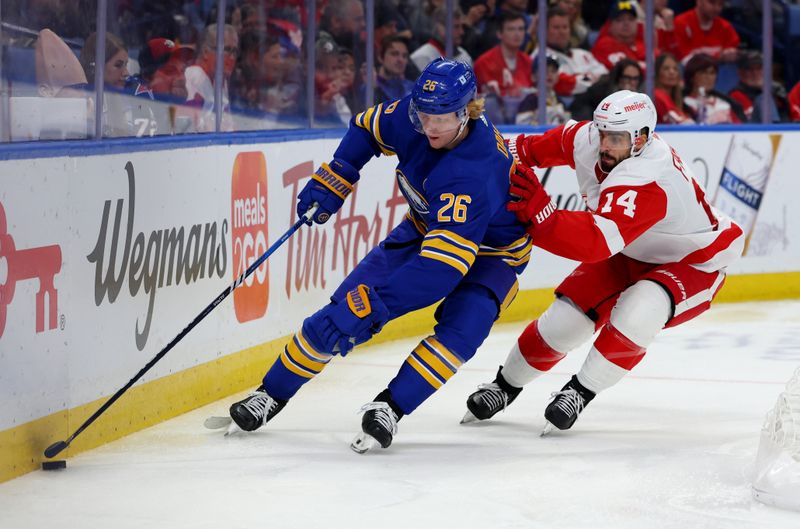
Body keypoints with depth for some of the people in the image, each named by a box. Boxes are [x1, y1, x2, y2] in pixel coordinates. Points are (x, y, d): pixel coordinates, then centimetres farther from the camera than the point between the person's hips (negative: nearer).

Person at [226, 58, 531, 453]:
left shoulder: (474, 173, -42)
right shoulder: (409, 117, -22)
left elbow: (444, 262, -48)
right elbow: (367, 128, 4)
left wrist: (371, 307, -50)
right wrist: (332, 180, -7)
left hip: (491, 249, -5)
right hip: (426, 228, 5)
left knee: (462, 327, -33)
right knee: (346, 304, -6)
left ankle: (389, 408, -25)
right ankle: (271, 395, 5)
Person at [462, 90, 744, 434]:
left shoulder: (646, 181, -41)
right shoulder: (587, 139, -19)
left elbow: (595, 244, -52)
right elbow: (557, 141, 8)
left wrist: (539, 212, -60)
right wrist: (517, 152, -4)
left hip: (694, 262, -7)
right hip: (632, 254, 7)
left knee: (635, 314, -34)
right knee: (566, 317, -2)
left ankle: (580, 392, -15)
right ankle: (506, 384, 21)